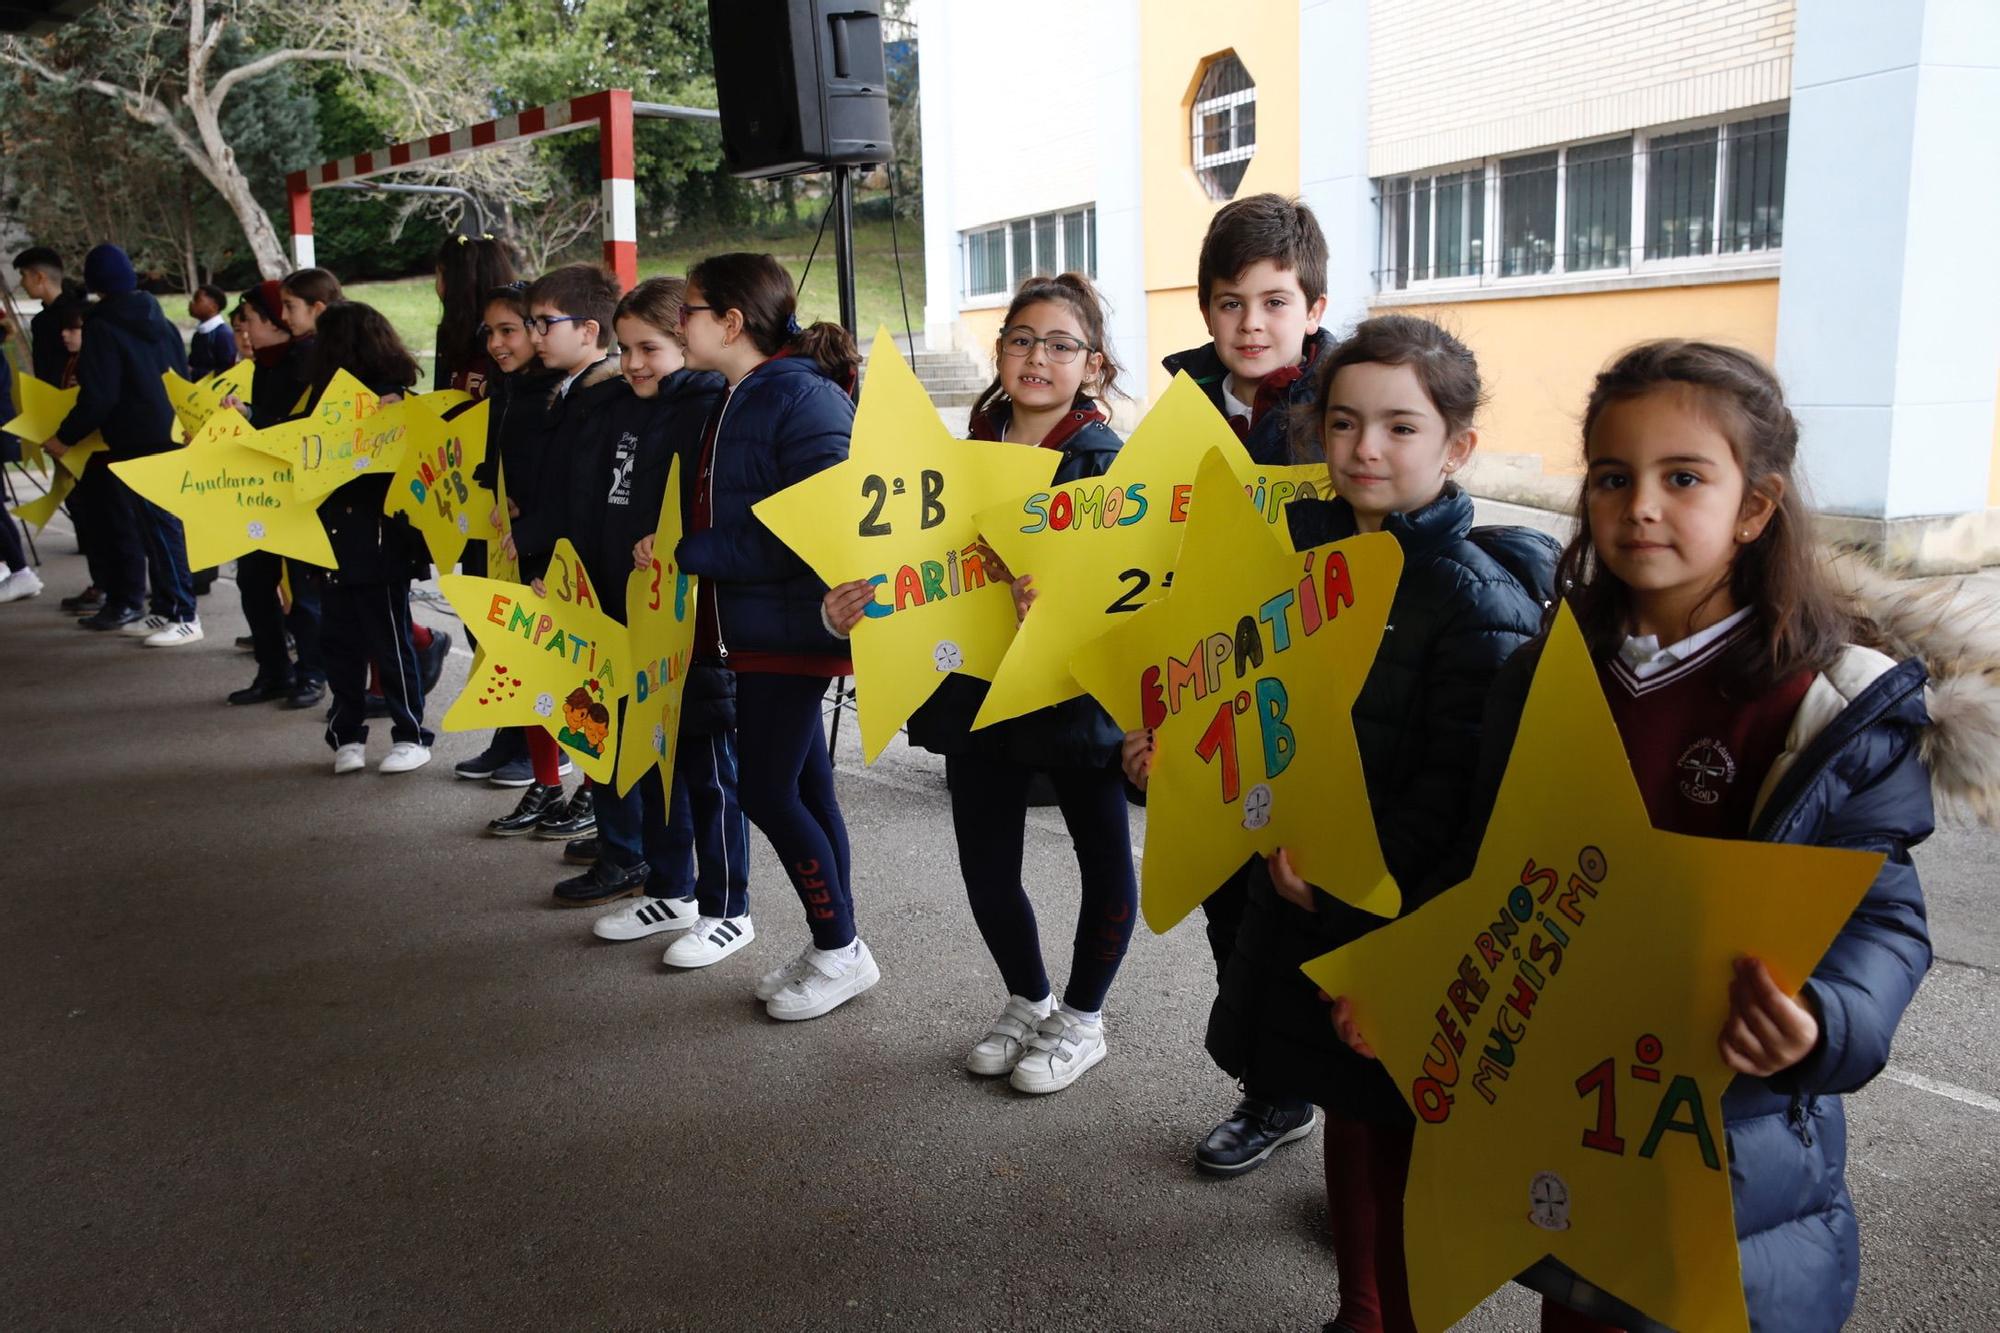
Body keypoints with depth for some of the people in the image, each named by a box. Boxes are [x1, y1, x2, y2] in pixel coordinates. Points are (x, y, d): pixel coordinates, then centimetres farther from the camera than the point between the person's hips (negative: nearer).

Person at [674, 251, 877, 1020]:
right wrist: (685, 551, 0)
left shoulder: (802, 399, -16)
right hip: (753, 624, 9)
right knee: (801, 788, 14)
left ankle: (841, 951, 12)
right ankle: (830, 948, 26)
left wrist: (690, 552, -19)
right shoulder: (735, 403, 13)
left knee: (765, 790, -4)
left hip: (793, 625, -9)